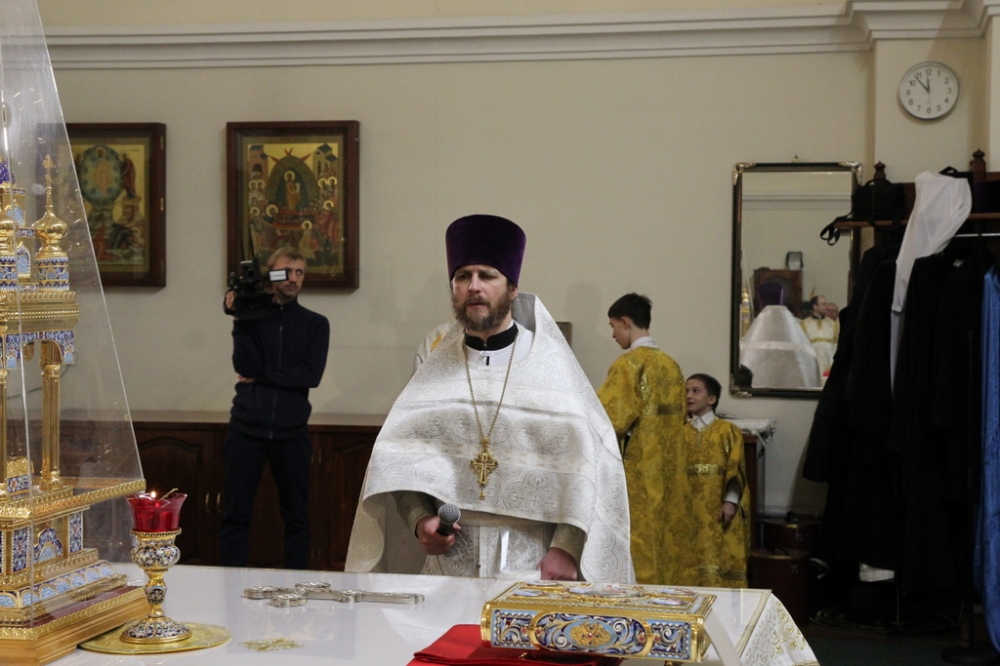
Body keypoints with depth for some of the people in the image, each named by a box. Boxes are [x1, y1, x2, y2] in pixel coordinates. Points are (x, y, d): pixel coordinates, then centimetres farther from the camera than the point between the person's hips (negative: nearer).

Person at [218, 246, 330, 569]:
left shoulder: (315, 324, 7)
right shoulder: (253, 316, 7)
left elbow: (311, 375, -8)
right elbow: (246, 366, -8)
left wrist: (261, 375, -8)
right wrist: (240, 320, -13)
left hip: (291, 432, 0)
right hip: (246, 428, 0)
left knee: (297, 516, 5)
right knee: (235, 514, 0)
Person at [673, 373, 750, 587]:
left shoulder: (727, 431, 3)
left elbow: (735, 469, -3)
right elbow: (668, 470, 10)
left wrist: (730, 501, -13)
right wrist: (667, 504, 3)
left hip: (716, 510, -3)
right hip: (684, 511, 3)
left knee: (717, 561, -6)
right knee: (684, 561, 1)